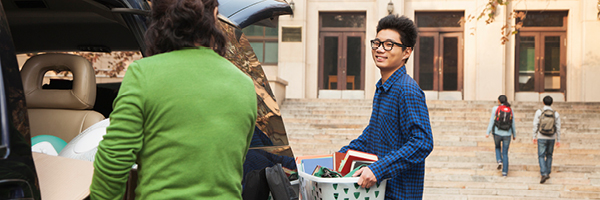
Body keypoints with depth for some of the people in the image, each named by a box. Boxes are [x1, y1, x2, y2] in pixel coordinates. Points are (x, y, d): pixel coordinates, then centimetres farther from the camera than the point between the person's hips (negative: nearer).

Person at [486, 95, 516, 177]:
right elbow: (513, 124, 7)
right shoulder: (511, 110, 3)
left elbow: (492, 121, -9)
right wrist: (514, 135, 18)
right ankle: (504, 172, 7)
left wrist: (488, 132, -6)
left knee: (497, 147, 27)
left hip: (497, 133, -2)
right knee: (505, 153, 11)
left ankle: (499, 161, 3)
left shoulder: (495, 108, -5)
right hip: (507, 134, 2)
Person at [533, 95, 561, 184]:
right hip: (551, 138, 3)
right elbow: (558, 128, 0)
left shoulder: (539, 112, -7)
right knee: (549, 155, 19)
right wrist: (558, 140, 7)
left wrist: (534, 137, 3)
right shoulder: (556, 114, -1)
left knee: (541, 156, 0)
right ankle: (548, 173, 22)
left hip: (541, 138, -3)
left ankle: (544, 174, -17)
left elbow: (535, 125, -7)